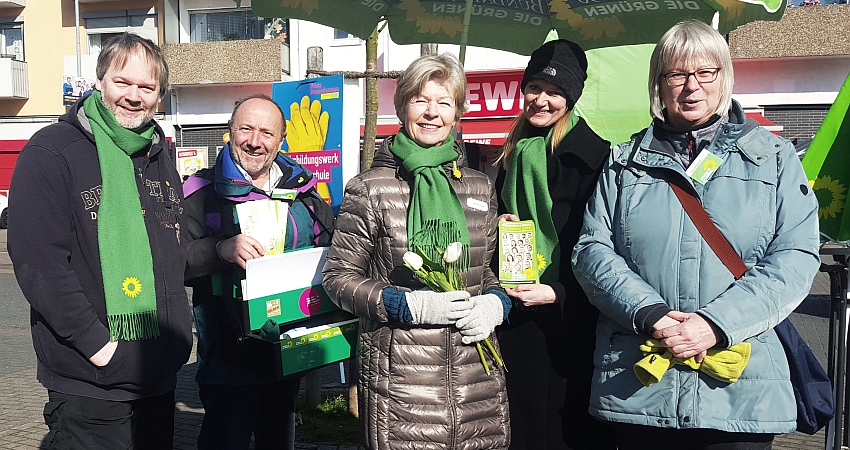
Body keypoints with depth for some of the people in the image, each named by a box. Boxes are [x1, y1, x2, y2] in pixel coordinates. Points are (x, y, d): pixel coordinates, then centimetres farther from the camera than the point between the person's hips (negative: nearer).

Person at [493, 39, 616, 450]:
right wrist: (501, 226, 1)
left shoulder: (591, 154, -9)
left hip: (568, 317, -6)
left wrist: (557, 293, -19)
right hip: (516, 315, 6)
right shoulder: (513, 155, 13)